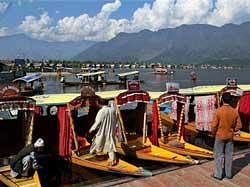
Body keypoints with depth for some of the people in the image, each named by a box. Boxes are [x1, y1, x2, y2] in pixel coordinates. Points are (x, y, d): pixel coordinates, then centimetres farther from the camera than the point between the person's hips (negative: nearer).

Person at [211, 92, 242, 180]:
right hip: (230, 137, 4)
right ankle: (228, 174, 23)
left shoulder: (219, 110, -18)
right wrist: (232, 131, 15)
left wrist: (213, 133, 2)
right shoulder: (234, 111, -6)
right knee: (229, 155, 13)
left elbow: (214, 125, -15)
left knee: (219, 155, 7)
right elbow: (239, 125, 1)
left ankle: (218, 174, 12)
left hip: (220, 136, -3)